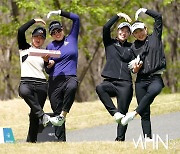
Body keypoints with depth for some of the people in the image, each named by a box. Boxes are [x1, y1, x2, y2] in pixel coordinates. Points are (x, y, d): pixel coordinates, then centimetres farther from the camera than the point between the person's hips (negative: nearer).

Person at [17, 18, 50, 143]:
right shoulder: (25, 48, 12)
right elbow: (20, 31, -3)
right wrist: (34, 21, 3)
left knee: (34, 114, -4)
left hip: (41, 85, 3)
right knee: (24, 91, -40)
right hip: (26, 82, -3)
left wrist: (47, 61, -6)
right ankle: (42, 116, -38)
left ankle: (31, 140, 3)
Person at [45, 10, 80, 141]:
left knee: (71, 87, -40)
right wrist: (49, 64, -6)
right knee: (56, 110, -3)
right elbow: (48, 71, 17)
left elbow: (76, 18, 7)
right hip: (54, 80, 3)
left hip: (70, 77, -3)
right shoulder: (50, 46, 16)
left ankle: (63, 115, -34)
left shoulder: (71, 39, 13)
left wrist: (59, 12, 6)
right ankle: (61, 140, 0)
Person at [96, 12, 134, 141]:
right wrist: (119, 16, -3)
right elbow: (106, 28, 0)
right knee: (100, 88, -34)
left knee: (123, 112, -6)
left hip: (125, 84, 0)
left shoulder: (131, 47, 16)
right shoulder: (110, 43, 14)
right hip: (110, 81, 0)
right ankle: (115, 112, -31)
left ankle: (120, 139, -3)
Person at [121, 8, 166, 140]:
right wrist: (135, 69, -3)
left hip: (155, 78, -3)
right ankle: (148, 138, -4)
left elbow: (158, 17, 4)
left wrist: (144, 11, 8)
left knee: (153, 90, -39)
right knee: (145, 113, -4)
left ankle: (134, 113, -39)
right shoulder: (133, 47, 15)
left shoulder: (155, 38, 10)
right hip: (141, 80, 3)